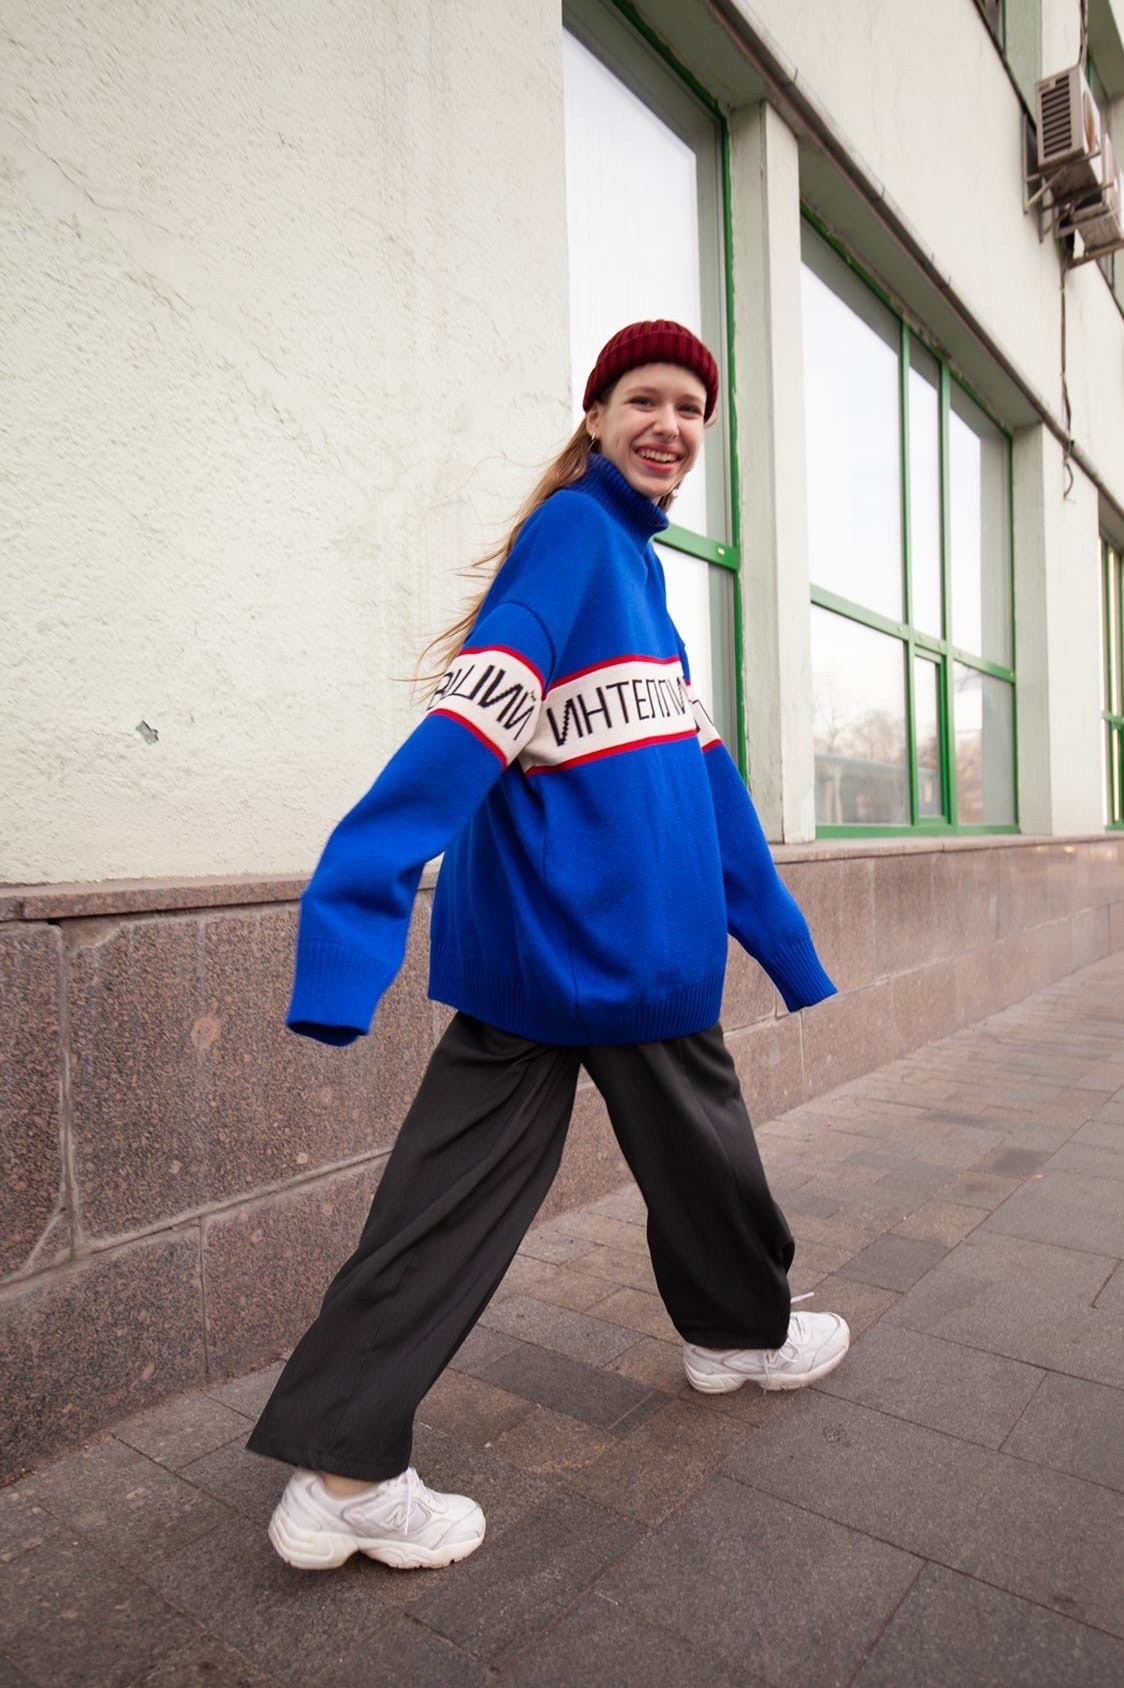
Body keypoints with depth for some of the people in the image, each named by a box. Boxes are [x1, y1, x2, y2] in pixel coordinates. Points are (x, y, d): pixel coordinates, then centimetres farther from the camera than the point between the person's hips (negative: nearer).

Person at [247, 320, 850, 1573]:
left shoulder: (632, 560, 20)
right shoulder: (579, 528, -8)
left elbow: (704, 783, 19)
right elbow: (473, 716, -25)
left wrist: (791, 957, 21)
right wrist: (354, 905, -36)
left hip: (525, 947, 9)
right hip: (607, 944, -9)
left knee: (461, 1191, 8)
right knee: (694, 1139, 16)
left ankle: (339, 1472, 16)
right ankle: (740, 1333, 44)